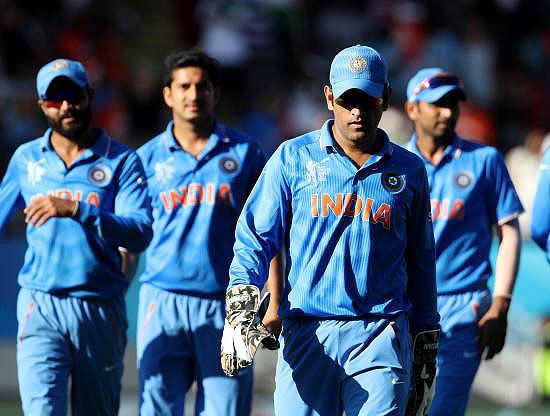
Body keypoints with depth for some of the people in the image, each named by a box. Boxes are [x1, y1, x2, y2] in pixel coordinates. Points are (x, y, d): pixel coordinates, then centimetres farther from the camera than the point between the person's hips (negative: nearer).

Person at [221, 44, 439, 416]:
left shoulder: (409, 170, 12)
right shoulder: (293, 158, 8)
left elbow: (420, 261, 18)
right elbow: (255, 237, 4)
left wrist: (426, 350, 16)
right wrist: (241, 299, -14)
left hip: (382, 340, 0)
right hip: (307, 335, 0)